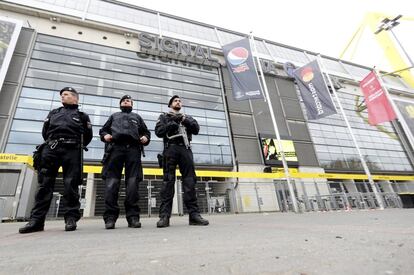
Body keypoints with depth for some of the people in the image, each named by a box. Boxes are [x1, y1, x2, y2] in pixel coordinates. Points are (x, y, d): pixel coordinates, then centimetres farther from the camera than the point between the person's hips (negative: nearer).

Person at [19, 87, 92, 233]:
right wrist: (51, 144, 16)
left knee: (71, 185, -7)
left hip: (71, 151, -3)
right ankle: (37, 220, 0)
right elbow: (45, 132, 23)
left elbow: (88, 136, 10)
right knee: (45, 184, -2)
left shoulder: (82, 116, 15)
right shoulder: (53, 113, 26)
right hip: (51, 150, 4)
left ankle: (71, 218, -5)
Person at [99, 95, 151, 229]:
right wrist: (105, 135, 3)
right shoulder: (114, 116, 34)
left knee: (133, 182, -11)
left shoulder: (137, 117, 33)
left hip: (133, 149, 0)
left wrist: (146, 138, 3)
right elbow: (103, 130, 27)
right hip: (115, 147, 1)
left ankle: (133, 216, -12)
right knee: (111, 181, -11)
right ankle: (110, 217, -10)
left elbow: (146, 132, 26)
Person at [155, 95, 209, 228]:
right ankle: (164, 216, -12)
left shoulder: (187, 117, 28)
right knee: (168, 181, -9)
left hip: (185, 149, 2)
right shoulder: (164, 116, 23)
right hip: (170, 148, -2)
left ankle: (194, 214, -12)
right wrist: (172, 123, -4)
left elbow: (196, 129, 11)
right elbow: (158, 131, 6)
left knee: (190, 181, -9)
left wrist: (185, 120, -3)